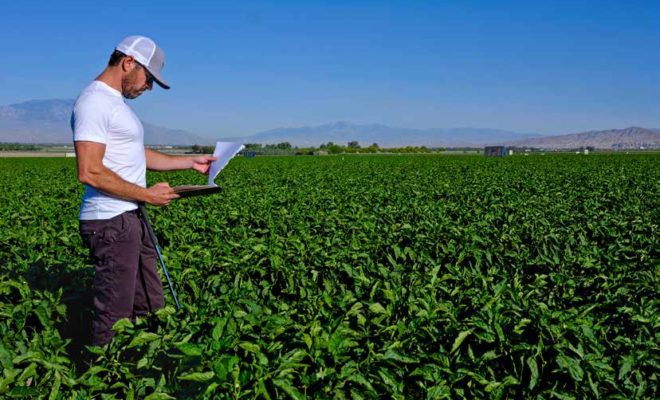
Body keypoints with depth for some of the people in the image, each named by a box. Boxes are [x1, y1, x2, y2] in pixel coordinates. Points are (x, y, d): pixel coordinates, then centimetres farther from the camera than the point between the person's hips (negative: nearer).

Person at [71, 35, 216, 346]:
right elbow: (89, 172, -23)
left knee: (150, 306, 14)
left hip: (131, 219, 10)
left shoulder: (116, 102, 19)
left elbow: (138, 157, 25)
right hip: (110, 223, -10)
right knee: (114, 316, -2)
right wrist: (147, 195, -16)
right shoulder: (94, 102, -15)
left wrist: (190, 162, 20)